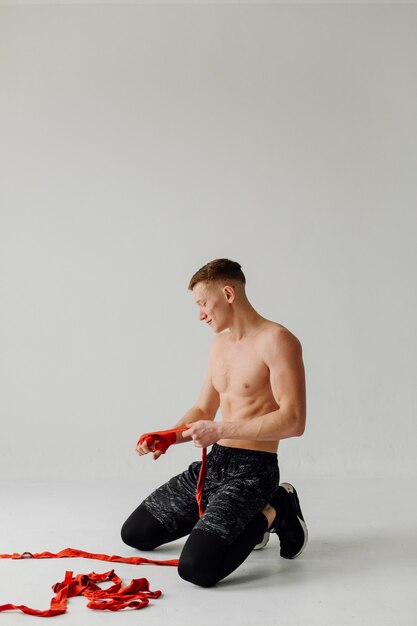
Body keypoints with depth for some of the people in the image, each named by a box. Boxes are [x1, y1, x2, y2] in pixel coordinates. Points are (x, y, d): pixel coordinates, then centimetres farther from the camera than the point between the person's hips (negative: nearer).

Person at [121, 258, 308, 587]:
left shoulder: (277, 341, -15)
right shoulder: (219, 344, 12)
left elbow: (293, 420, -23)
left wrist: (220, 430, -22)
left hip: (252, 470, -9)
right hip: (213, 463, 9)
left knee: (196, 569, -25)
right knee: (134, 533, 13)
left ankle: (270, 514, 1)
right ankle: (238, 520, 20)